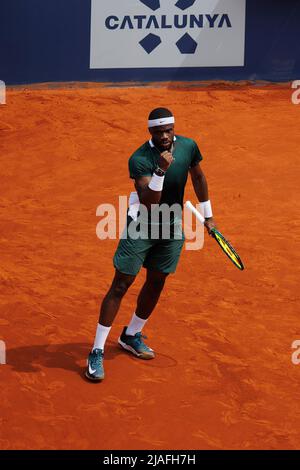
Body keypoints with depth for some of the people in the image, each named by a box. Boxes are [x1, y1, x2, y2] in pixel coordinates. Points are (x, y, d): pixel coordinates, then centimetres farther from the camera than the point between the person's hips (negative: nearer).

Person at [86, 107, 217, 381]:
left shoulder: (188, 146, -8)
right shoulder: (140, 159, -25)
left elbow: (198, 177, 12)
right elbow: (149, 203, -33)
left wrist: (207, 215, 18)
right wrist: (160, 170, -46)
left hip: (172, 228, 5)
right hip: (141, 226, -5)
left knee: (156, 283, 14)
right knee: (121, 285, -6)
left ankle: (131, 336, 36)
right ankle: (97, 352, -1)